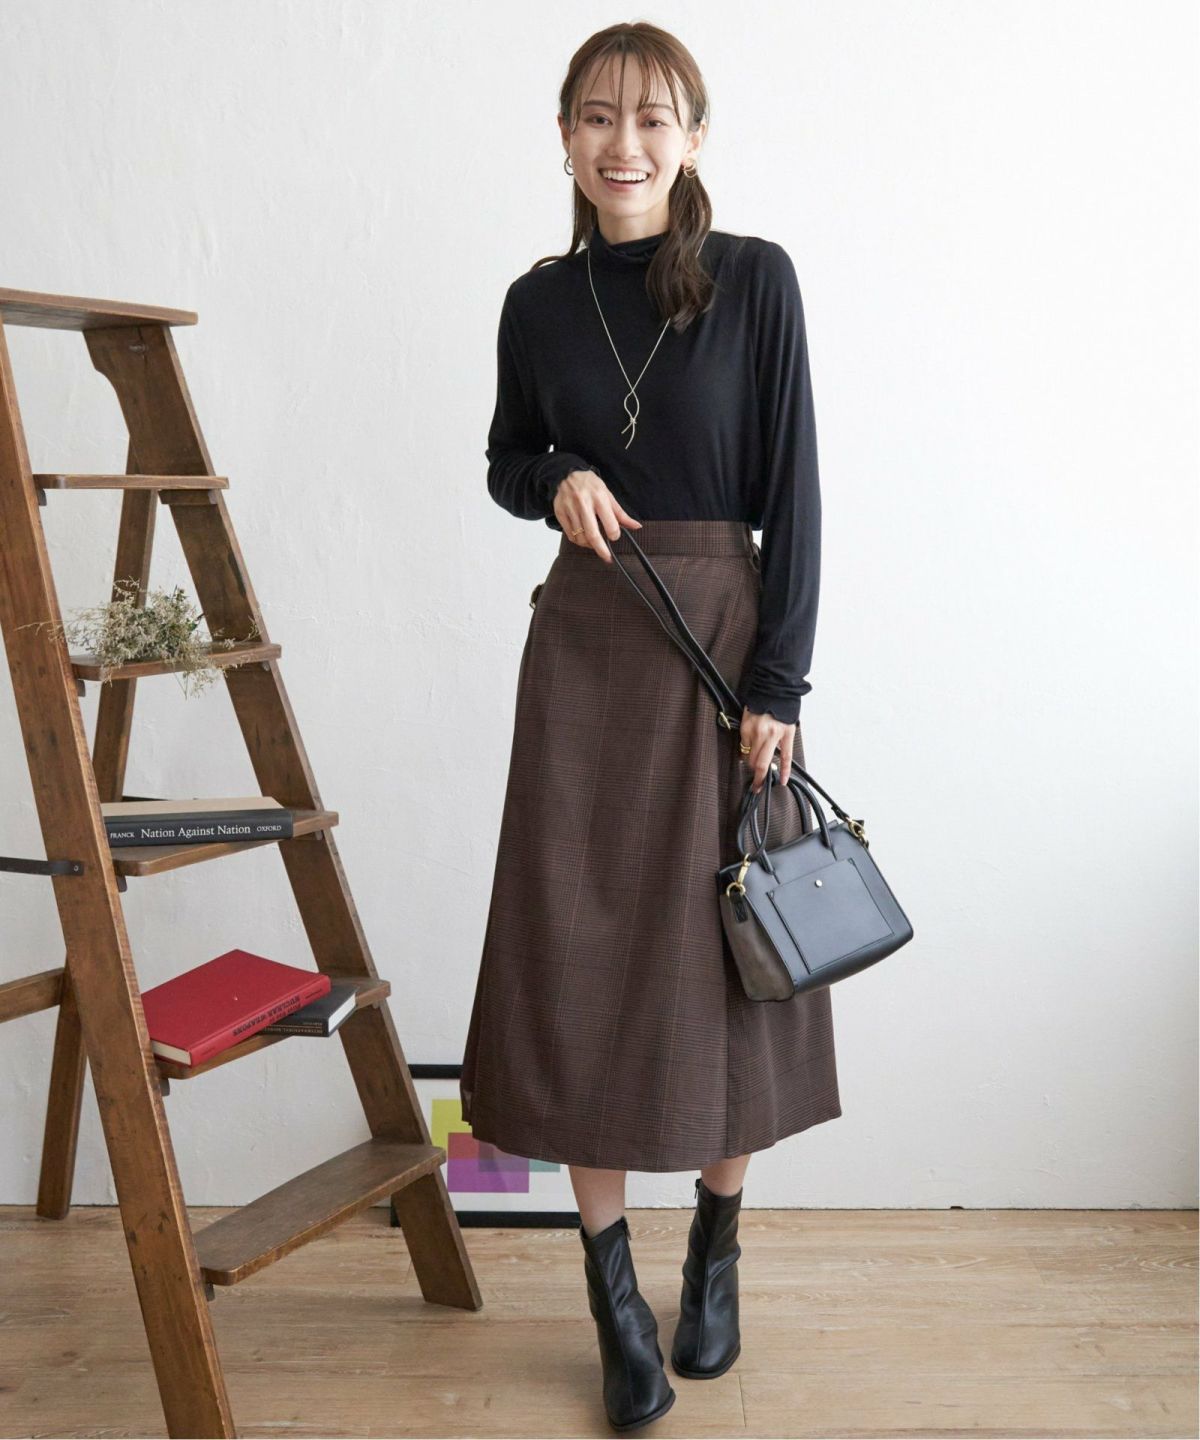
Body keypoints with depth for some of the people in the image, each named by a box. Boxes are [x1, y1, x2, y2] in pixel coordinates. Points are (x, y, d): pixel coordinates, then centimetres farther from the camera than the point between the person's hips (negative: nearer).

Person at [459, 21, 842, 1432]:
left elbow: (791, 492, -5)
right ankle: (613, 1291, 15)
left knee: (720, 947, 5)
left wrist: (777, 682, -10)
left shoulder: (756, 280, -3)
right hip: (584, 643, 2)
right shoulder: (538, 300, 5)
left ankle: (715, 1249, 27)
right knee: (580, 949, 2)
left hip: (724, 638, -2)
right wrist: (557, 483, -6)